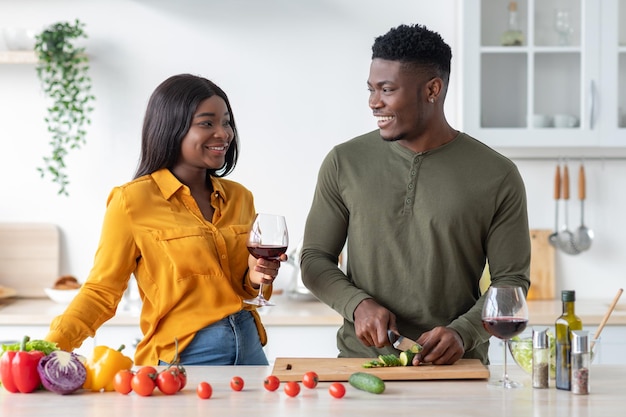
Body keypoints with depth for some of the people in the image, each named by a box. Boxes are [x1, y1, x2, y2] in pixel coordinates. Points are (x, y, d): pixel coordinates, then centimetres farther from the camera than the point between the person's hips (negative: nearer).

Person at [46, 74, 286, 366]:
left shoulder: (239, 197, 8)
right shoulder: (133, 201, -9)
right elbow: (101, 292, -8)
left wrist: (256, 278, -3)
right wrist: (49, 348, -20)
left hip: (249, 348, 6)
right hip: (181, 358, -6)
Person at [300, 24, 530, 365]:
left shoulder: (497, 177, 1)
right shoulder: (344, 163, 6)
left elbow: (511, 280, 4)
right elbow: (315, 259, 11)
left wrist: (462, 333, -13)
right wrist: (358, 304, -8)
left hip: (454, 365, 0)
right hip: (361, 359, 1)